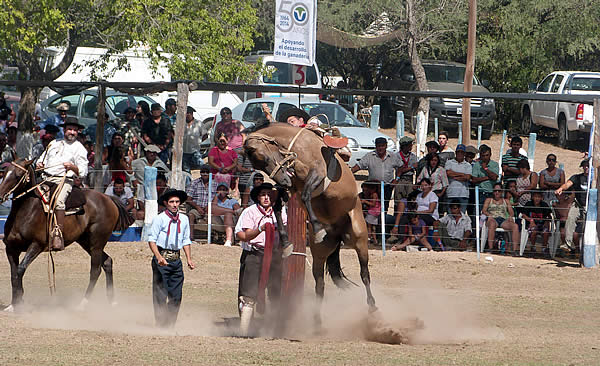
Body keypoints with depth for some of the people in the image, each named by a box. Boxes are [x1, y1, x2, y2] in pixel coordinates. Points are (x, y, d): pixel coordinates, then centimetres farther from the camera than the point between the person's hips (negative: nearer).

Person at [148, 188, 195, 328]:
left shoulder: (184, 219, 12)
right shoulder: (159, 219, -5)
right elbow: (152, 239, -9)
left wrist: (189, 259, 8)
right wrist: (159, 257, -23)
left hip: (176, 259, 5)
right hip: (162, 259, -5)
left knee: (176, 296, 4)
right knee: (160, 295, -4)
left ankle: (170, 325, 14)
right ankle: (161, 325, 1)